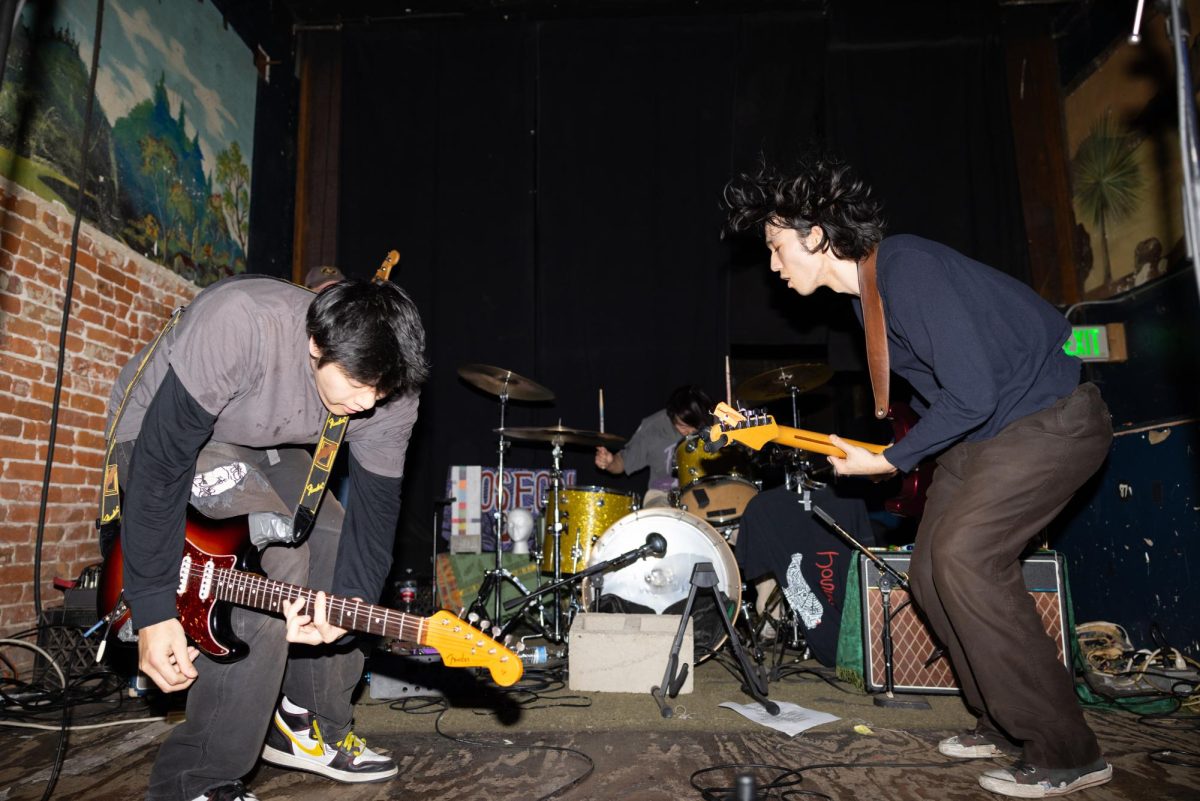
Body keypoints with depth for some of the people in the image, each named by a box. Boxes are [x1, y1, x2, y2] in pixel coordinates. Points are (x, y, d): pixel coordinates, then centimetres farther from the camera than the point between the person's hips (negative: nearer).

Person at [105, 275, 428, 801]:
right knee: (277, 565, -24)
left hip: (266, 445, 6)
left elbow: (376, 505, -15)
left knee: (340, 552, 0)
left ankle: (309, 727, 21)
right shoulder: (237, 326, -40)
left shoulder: (388, 395, -22)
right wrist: (153, 612, -31)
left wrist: (350, 601, -33)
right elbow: (159, 466, -34)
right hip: (159, 434, -6)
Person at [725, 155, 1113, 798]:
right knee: (931, 571, 5)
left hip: (1053, 419, -9)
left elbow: (972, 395, -27)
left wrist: (890, 461, -17)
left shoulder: (908, 269, -25)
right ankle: (1004, 723, 20)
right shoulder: (864, 288, 5)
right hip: (980, 428, 9)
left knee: (964, 555, -20)